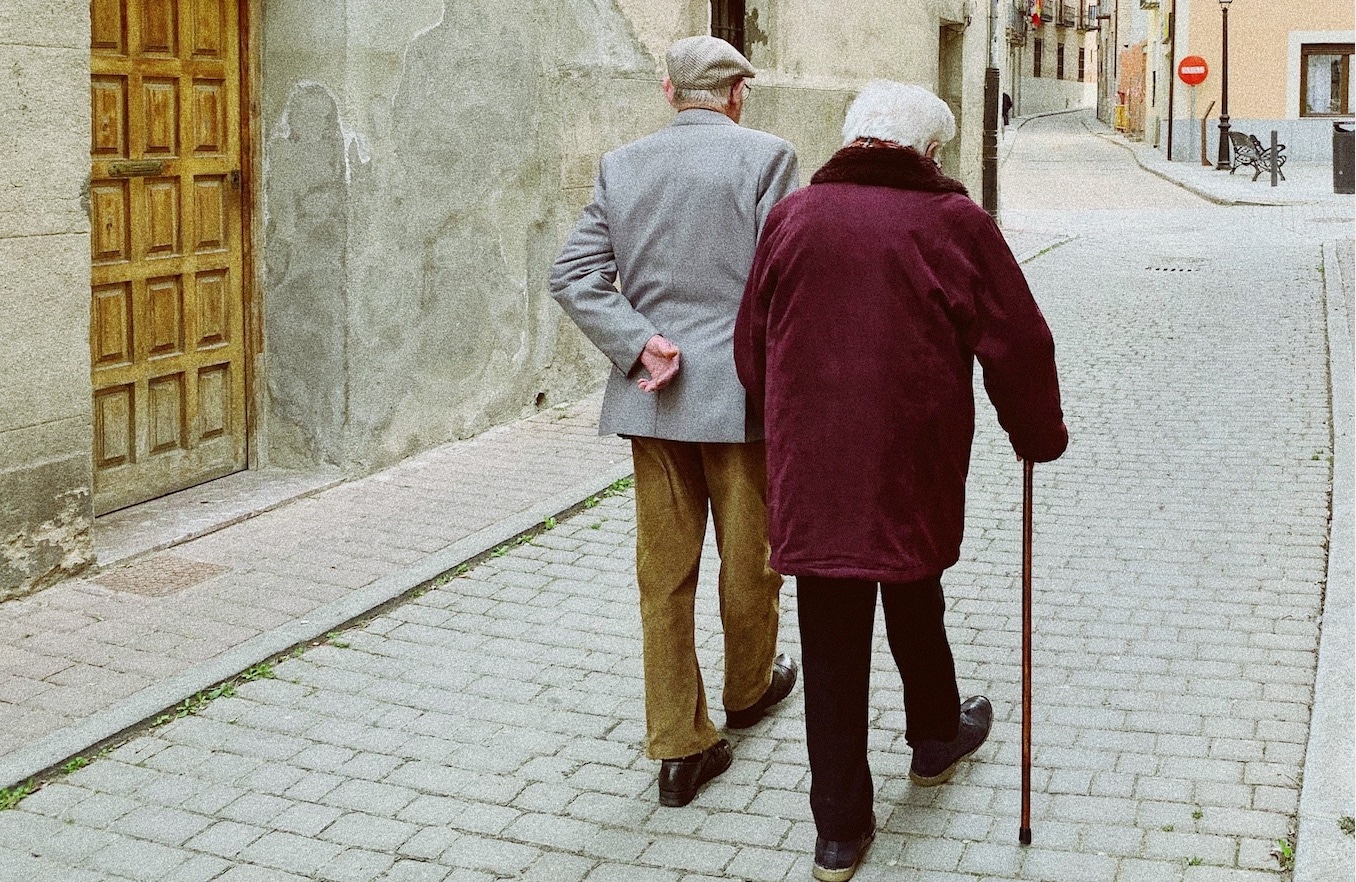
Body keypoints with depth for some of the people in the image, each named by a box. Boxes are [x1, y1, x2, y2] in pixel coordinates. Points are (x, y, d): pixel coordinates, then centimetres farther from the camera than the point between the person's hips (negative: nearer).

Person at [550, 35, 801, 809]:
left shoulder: (623, 165, 5)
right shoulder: (766, 157, -8)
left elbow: (574, 274, -3)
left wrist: (639, 344, -8)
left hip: (652, 396, 3)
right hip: (742, 391, -3)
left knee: (665, 570, 8)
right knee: (749, 555, 17)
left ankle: (679, 746, 12)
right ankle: (750, 686, 39)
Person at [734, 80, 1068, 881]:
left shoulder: (792, 216, 4)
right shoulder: (952, 221, -5)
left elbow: (753, 349, 11)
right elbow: (1019, 345, -1)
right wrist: (1039, 437, 15)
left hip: (810, 476, 2)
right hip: (914, 474, -1)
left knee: (832, 648, 7)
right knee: (915, 607, 23)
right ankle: (936, 738, 48)